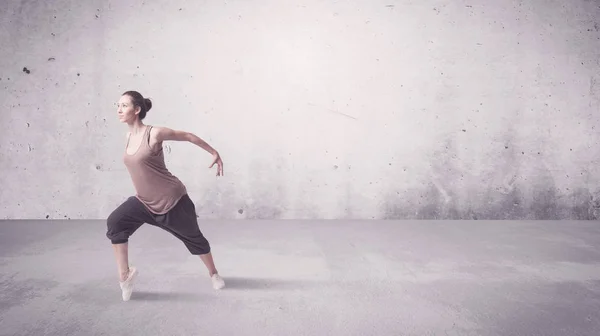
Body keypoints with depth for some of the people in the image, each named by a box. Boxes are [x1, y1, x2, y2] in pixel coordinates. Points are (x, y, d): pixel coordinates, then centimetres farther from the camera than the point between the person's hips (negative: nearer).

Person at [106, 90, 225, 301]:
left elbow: (188, 136, -10)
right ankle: (125, 274, -2)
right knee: (114, 223, -15)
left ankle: (214, 274, 34)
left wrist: (215, 153, -3)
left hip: (172, 200, -6)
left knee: (193, 238, 10)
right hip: (144, 201, 6)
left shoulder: (154, 134, -20)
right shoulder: (129, 136, 1)